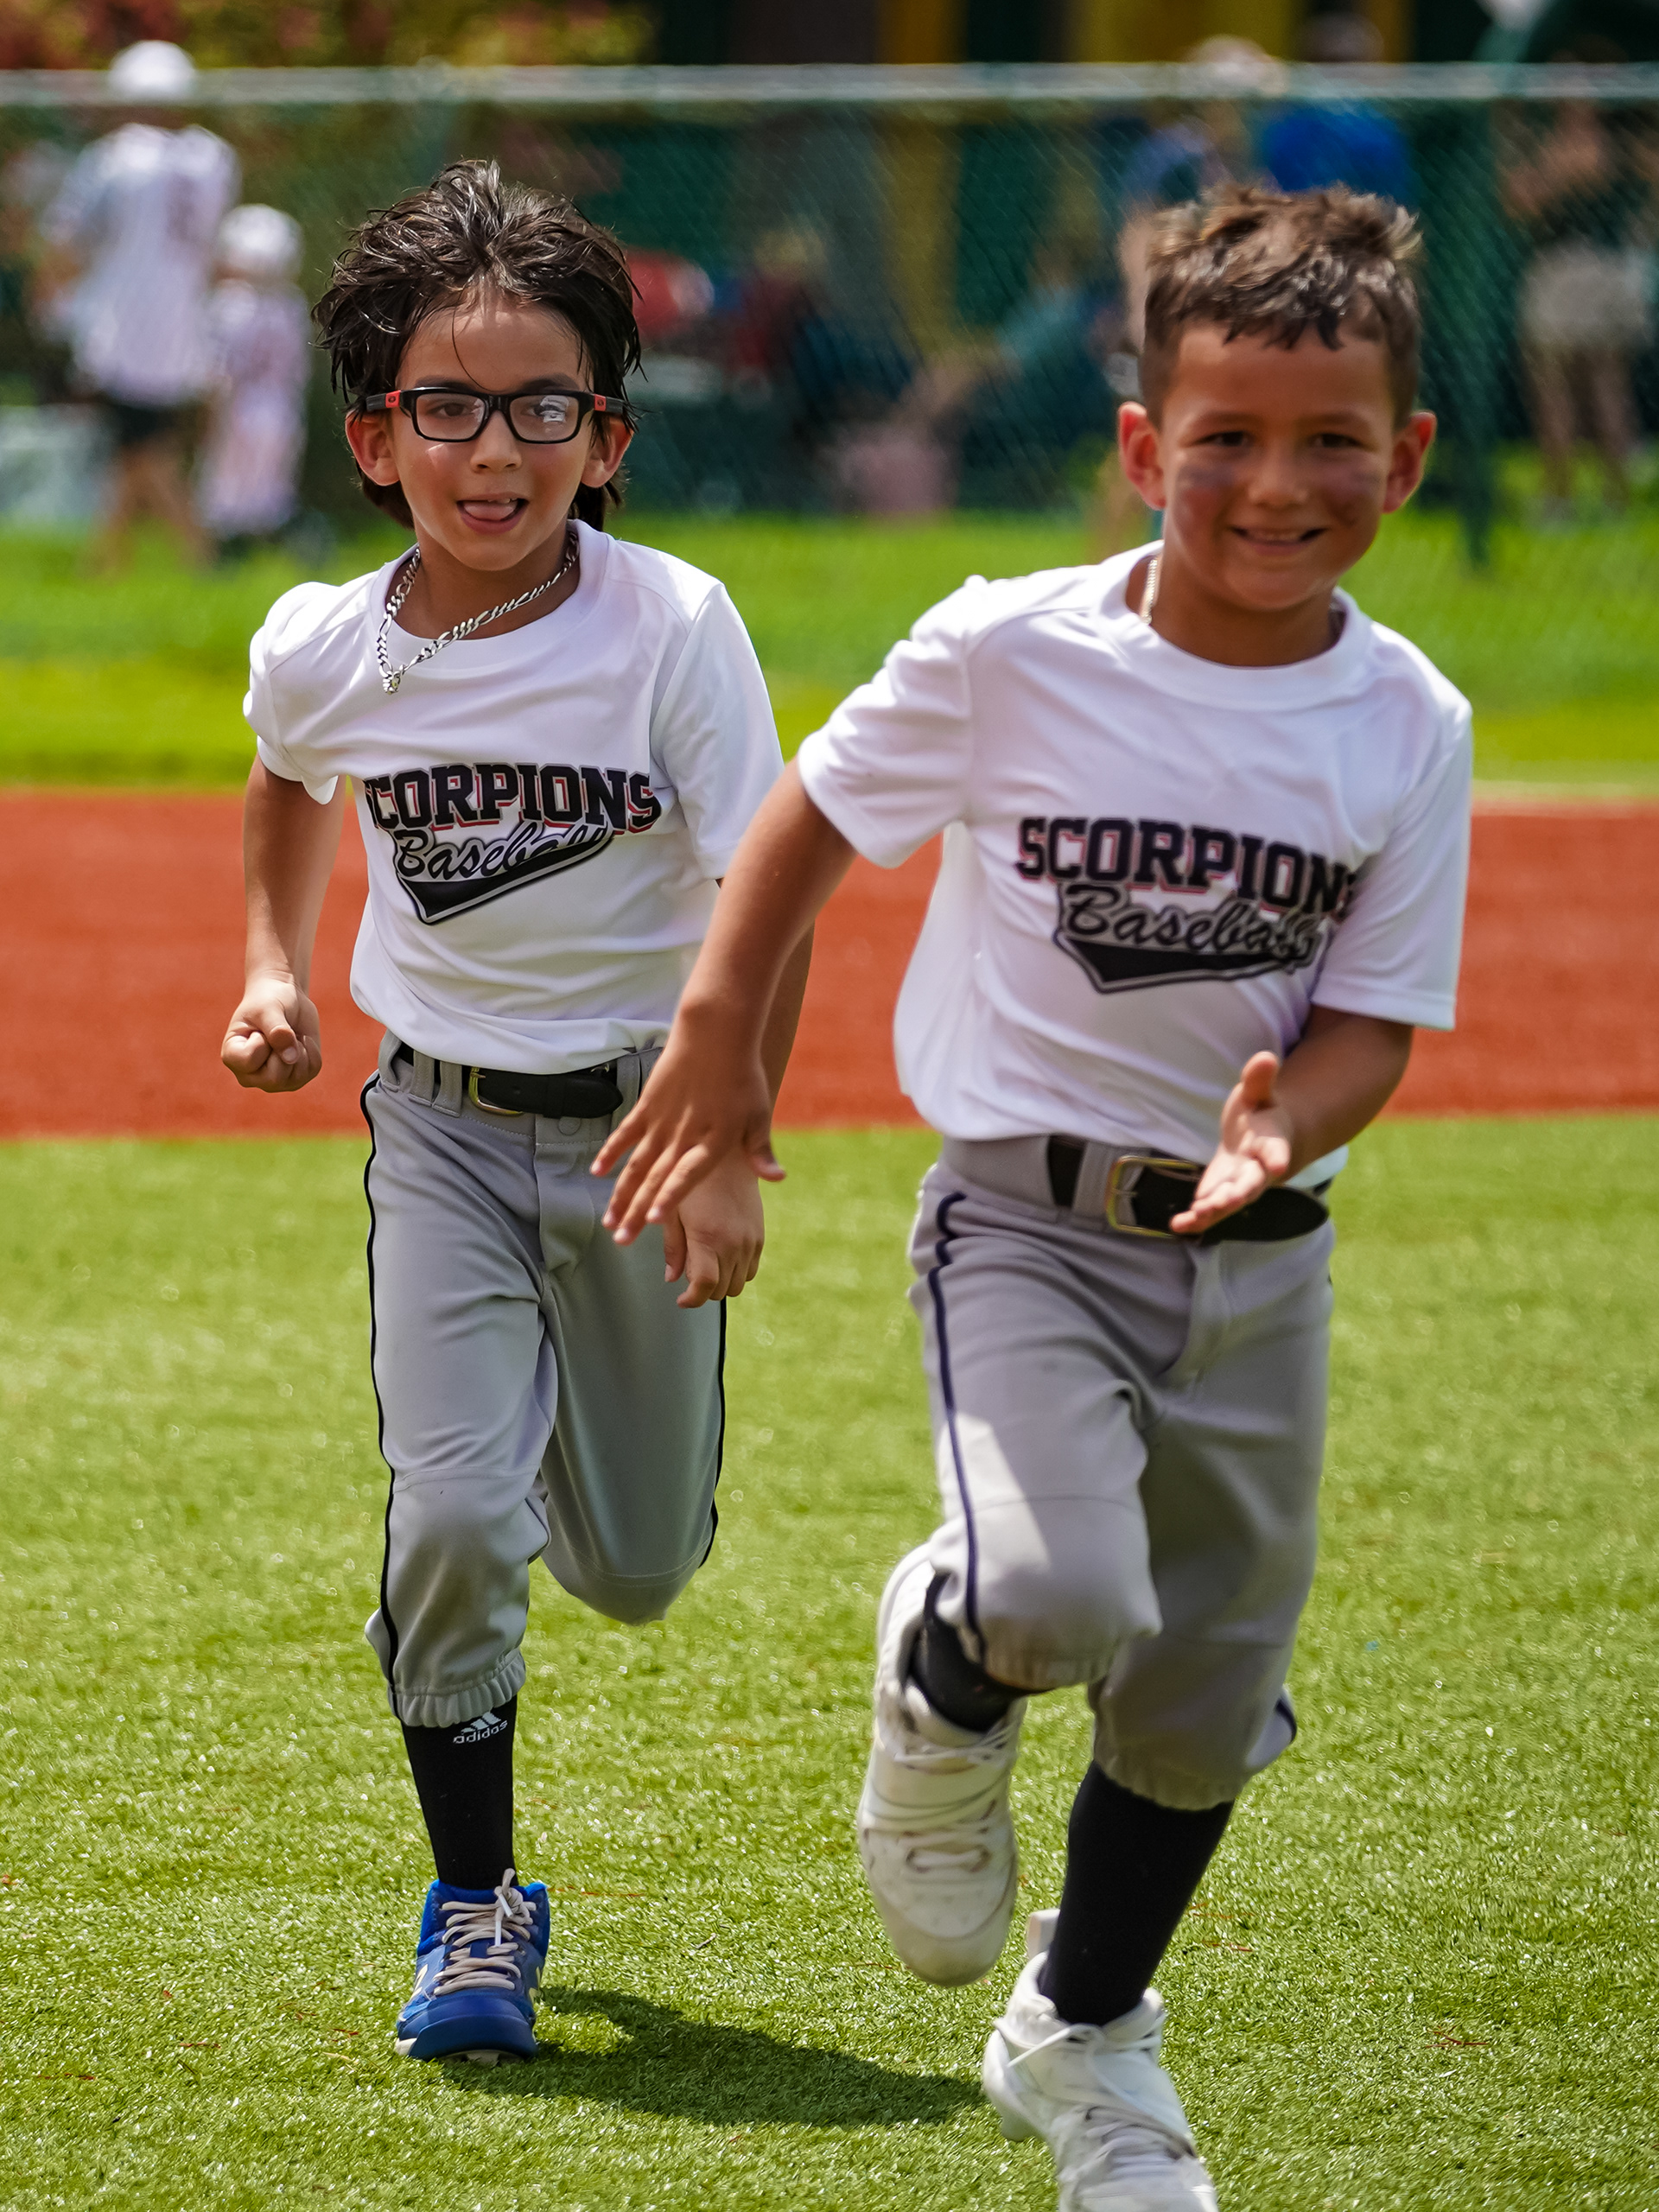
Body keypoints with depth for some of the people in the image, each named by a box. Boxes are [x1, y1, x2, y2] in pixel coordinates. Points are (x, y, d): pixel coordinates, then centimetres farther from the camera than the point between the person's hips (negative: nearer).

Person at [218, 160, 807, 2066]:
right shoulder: (322, 651, -9)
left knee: (635, 1570, 9)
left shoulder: (669, 629, -18)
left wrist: (731, 1151, -18)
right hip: (445, 1121, 1)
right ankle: (476, 1905, 2)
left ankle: (583, 1441, 47)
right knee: (450, 1515, -15)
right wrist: (274, 970, 9)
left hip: (640, 1117, -1)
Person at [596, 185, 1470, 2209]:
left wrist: (1278, 1125, -25)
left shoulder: (1408, 729, -7)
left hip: (1259, 1260, 3)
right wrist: (717, 1036, 2)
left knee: (1206, 1697, 14)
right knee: (1062, 1596, -29)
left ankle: (1084, 2039, 41)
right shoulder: (1008, 655, -14)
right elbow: (816, 817, 2)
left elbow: (1371, 1022, -4)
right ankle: (940, 1681, 10)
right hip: (1026, 1217, -3)